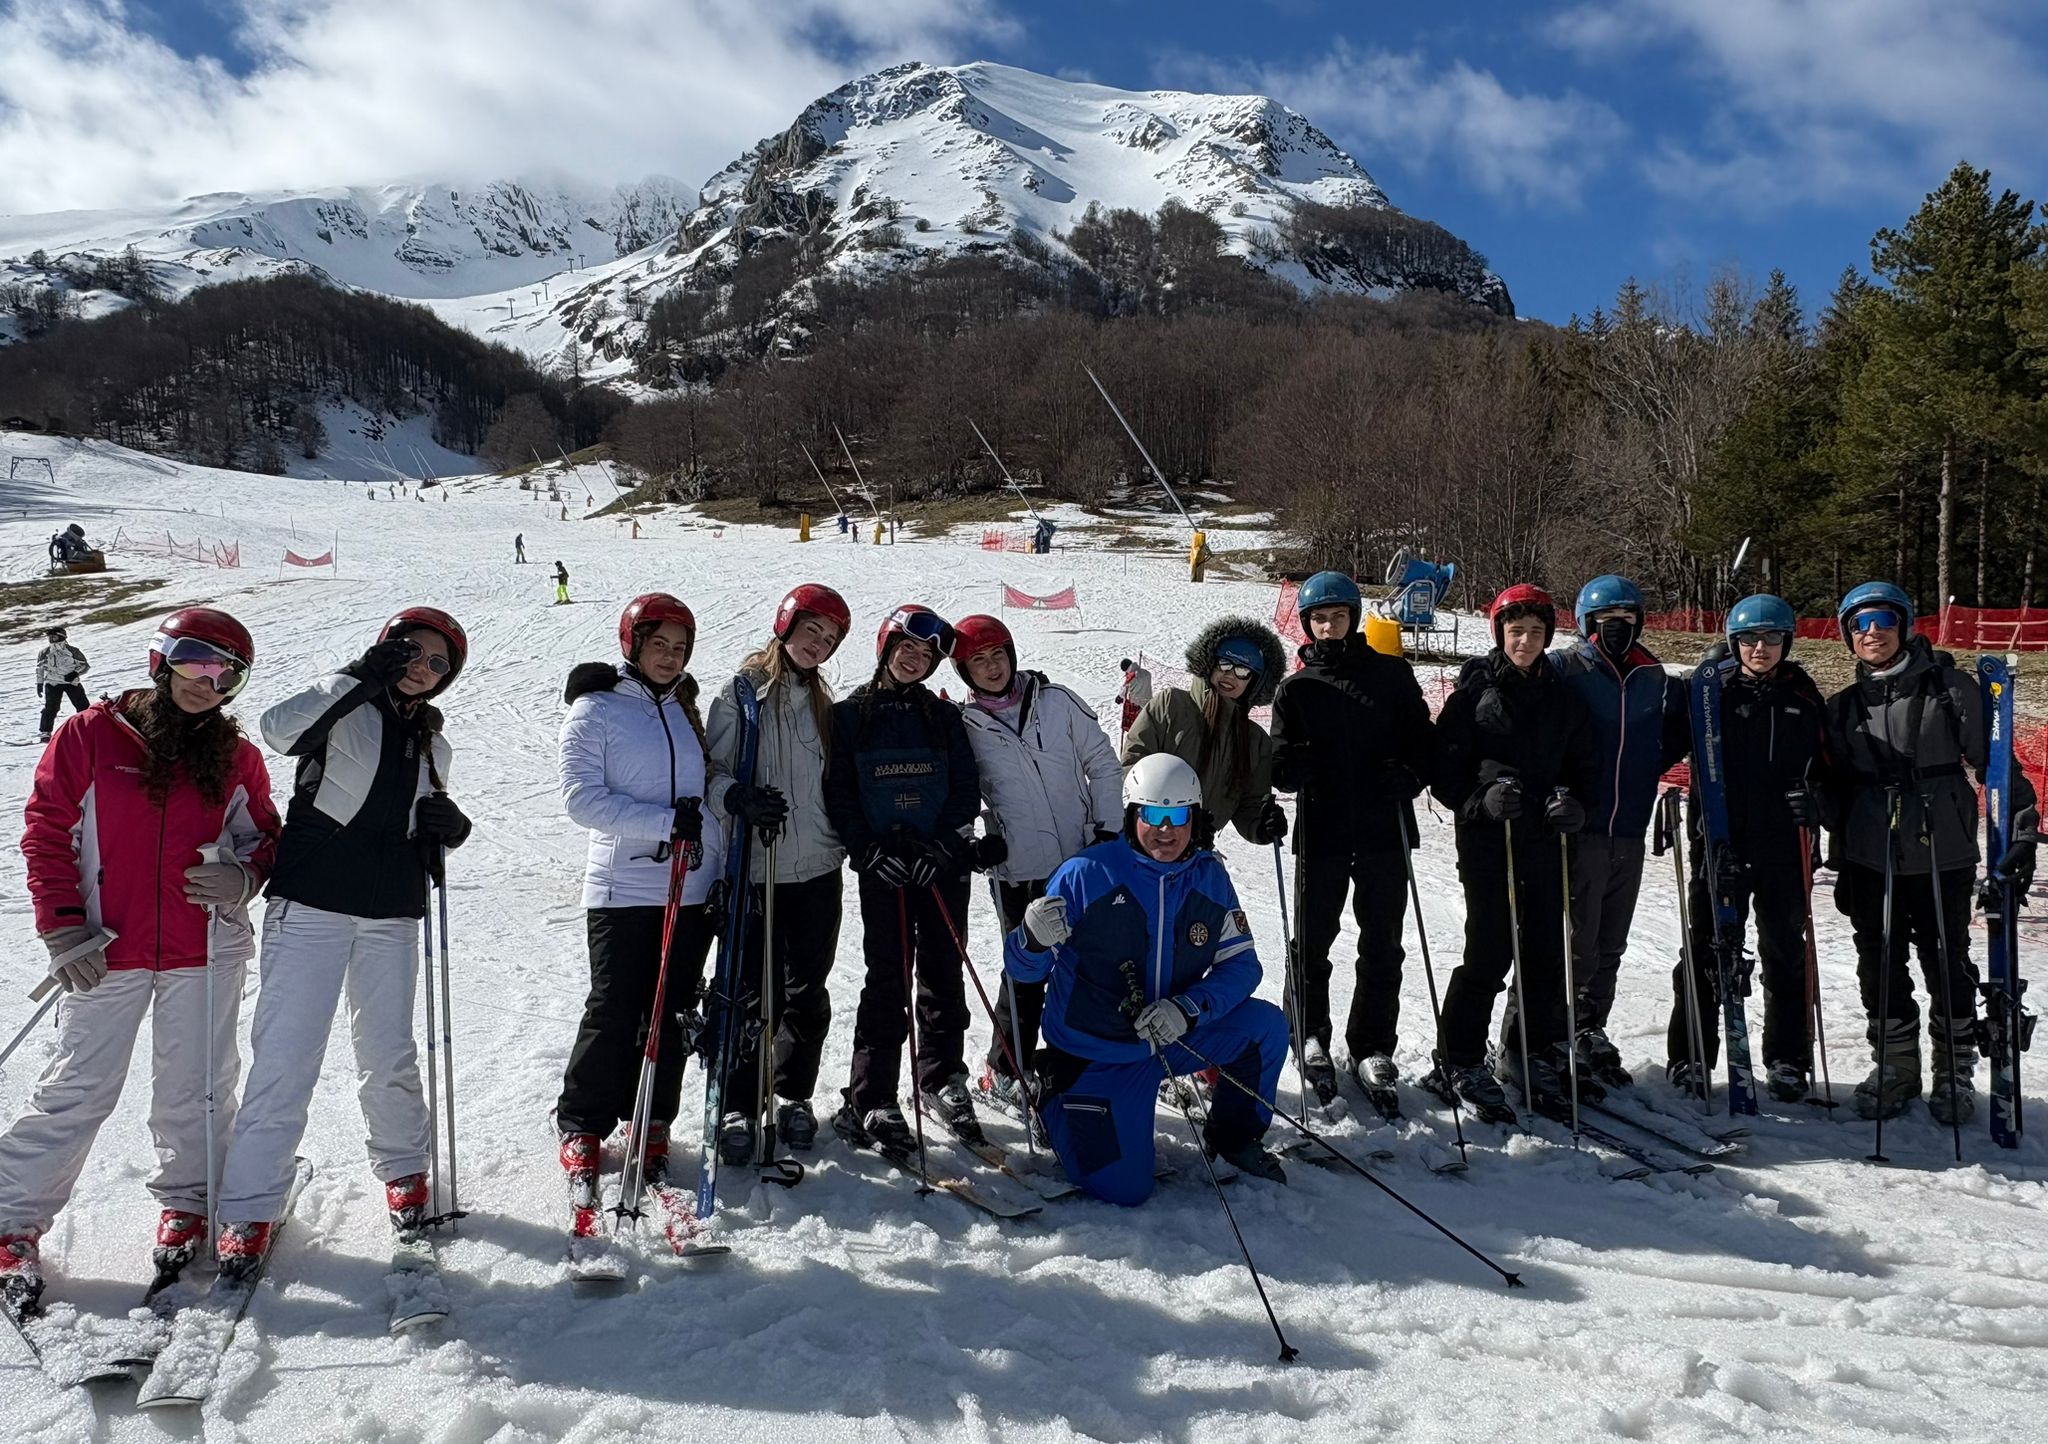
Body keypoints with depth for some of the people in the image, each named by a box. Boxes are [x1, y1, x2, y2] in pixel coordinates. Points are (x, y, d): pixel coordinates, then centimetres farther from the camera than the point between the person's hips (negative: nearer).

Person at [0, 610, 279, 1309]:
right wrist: (64, 929, -7)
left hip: (206, 951, 2)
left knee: (196, 1088, 9)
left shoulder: (236, 757, 5)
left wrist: (243, 878, -10)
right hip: (106, 951, -2)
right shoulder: (90, 737, -1)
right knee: (76, 1091, 1)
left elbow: (264, 838, 13)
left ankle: (187, 1202, 29)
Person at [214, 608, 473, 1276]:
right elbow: (280, 730, -22)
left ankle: (403, 1169, 31)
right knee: (285, 1058, -6)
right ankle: (250, 1208, 3)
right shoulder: (342, 708, -1)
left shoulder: (432, 745, 17)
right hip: (311, 905, -5)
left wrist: (449, 828, 1)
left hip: (392, 918, 5)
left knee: (390, 1057, 10)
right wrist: (364, 675, -27)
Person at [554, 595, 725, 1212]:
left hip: (693, 888, 5)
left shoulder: (686, 709, 15)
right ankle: (581, 1127, 13)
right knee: (614, 1015, -5)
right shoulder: (595, 709, -2)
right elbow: (580, 797, -12)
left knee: (671, 1016, 7)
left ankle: (651, 1126, 20)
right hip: (624, 889, -5)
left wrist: (722, 870, 12)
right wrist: (665, 820, -20)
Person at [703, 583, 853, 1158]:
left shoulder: (822, 700, 13)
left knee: (808, 991, 9)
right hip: (755, 870, -4)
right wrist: (737, 797, -26)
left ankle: (795, 1095, 25)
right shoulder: (742, 692, -3)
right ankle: (738, 1103, 14)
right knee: (755, 993, -2)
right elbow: (710, 773, -6)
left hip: (818, 870, 5)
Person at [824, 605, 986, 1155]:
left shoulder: (944, 717, 9)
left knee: (945, 973, 8)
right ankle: (870, 1102, 0)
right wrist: (869, 849, -12)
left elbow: (967, 789, 5)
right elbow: (838, 794, 0)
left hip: (943, 864, 3)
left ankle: (942, 1078, 23)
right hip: (882, 866, -2)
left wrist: (942, 846, -8)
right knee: (887, 979, -5)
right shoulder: (849, 716, 4)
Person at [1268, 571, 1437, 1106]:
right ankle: (1310, 1038, 24)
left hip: (1384, 830, 0)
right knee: (1312, 942, 6)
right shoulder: (1296, 690, 6)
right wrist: (1295, 766, -18)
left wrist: (1410, 775, -13)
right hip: (1320, 832, 0)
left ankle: (1372, 1046, 21)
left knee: (1382, 946, 7)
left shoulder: (1392, 675, 5)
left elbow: (1425, 740, 7)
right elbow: (1280, 766, 5)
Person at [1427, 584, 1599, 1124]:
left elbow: (1584, 763, 17)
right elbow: (1444, 766, -2)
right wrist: (1481, 799, -19)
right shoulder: (1474, 691, -1)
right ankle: (1460, 1064, 7)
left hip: (1546, 842, 5)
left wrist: (1573, 801, -3)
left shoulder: (1562, 696, 12)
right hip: (1487, 841, -4)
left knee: (1547, 952, 7)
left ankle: (1532, 1056, 25)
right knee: (1490, 952, -6)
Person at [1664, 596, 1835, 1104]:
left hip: (1786, 842, 2)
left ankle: (1788, 1061, 19)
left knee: (1786, 952, 9)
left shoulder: (1803, 698, 9)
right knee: (1707, 948, 2)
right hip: (1722, 840, -2)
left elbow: (1826, 765, 13)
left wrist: (1817, 798, -5)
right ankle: (1690, 1057, 11)